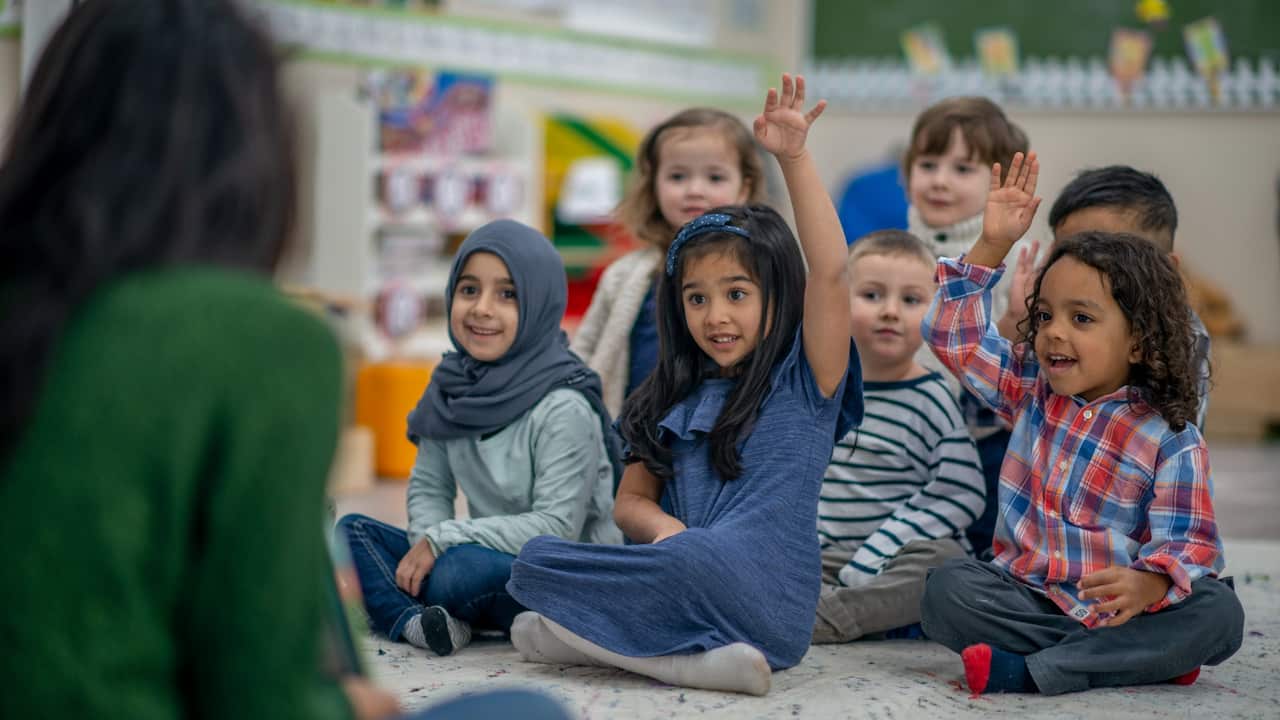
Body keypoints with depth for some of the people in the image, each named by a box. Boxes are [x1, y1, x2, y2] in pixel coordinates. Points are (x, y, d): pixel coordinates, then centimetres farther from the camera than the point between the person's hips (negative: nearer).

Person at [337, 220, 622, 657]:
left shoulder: (563, 408, -17)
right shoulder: (453, 390, 5)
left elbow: (557, 526, -20)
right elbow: (428, 487, 10)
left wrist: (442, 539, -20)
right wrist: (427, 541, -13)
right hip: (490, 558, 7)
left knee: (461, 570, -35)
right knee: (353, 531, -2)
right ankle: (416, 622, -26)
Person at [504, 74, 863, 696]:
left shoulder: (805, 382, 2)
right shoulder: (677, 399, 19)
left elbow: (829, 271, -13)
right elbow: (631, 500, 18)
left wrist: (794, 159, -20)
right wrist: (663, 527, -6)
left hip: (765, 607, -6)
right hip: (688, 581, 6)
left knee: (696, 563, -38)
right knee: (536, 558, -13)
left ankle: (579, 633, -15)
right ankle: (694, 657, -21)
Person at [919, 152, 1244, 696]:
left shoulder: (1172, 441, -5)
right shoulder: (1030, 388, 9)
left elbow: (1188, 546, -13)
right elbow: (956, 335, 10)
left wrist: (1146, 584, -36)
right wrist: (992, 245, 0)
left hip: (1119, 607, -2)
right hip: (1028, 598, 2)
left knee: (1219, 615, -30)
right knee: (946, 590, -27)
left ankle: (1028, 671, -33)